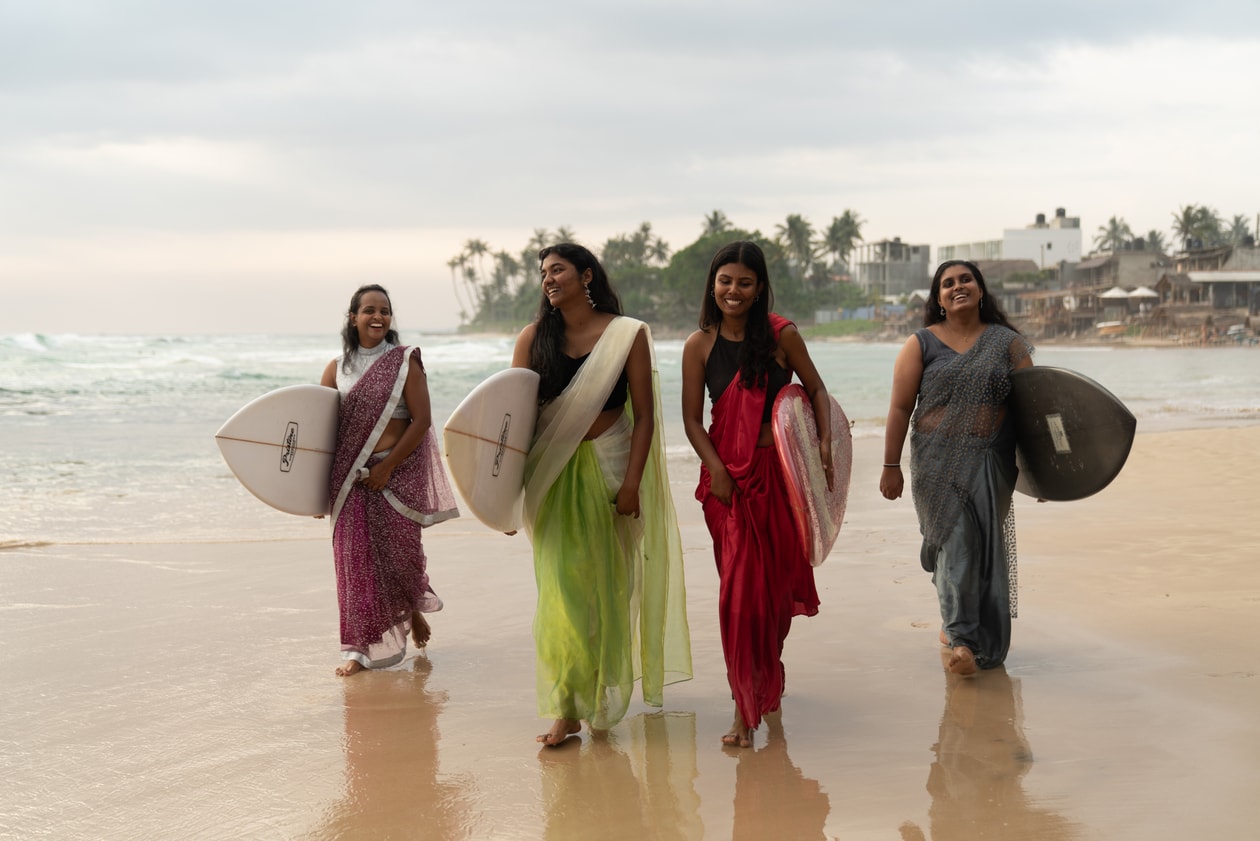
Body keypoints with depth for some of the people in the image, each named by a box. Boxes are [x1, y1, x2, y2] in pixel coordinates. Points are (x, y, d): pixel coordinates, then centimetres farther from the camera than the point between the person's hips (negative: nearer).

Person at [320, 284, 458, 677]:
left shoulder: (405, 362, -2)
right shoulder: (336, 369, 6)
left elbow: (421, 421, -7)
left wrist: (387, 467, -13)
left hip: (399, 472, -2)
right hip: (351, 478, 2)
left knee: (398, 551, 3)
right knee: (355, 556, 0)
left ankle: (414, 610, 34)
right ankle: (361, 648, 7)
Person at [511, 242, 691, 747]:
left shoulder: (626, 335, -1)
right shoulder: (534, 338, 4)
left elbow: (644, 415, -2)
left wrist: (631, 483, -9)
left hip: (610, 467, -1)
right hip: (554, 474, 1)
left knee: (608, 587, 5)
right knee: (561, 586, -5)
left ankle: (602, 700, 19)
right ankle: (565, 709, -2)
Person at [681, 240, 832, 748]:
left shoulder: (781, 335, -2)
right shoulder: (699, 345, -1)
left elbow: (816, 389, 8)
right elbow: (692, 419, 0)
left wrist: (825, 442, -6)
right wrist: (717, 471, -11)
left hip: (779, 471, 1)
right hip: (728, 475, -1)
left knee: (778, 580, 11)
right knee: (740, 587, -5)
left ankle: (767, 677, 37)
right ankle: (745, 705, 2)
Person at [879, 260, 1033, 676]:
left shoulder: (1006, 342, 7)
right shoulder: (921, 345, 3)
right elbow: (900, 408, 1)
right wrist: (891, 465, -4)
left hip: (991, 463, 2)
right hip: (938, 464, -2)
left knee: (987, 545, 7)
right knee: (954, 542, -9)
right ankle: (960, 636, -7)